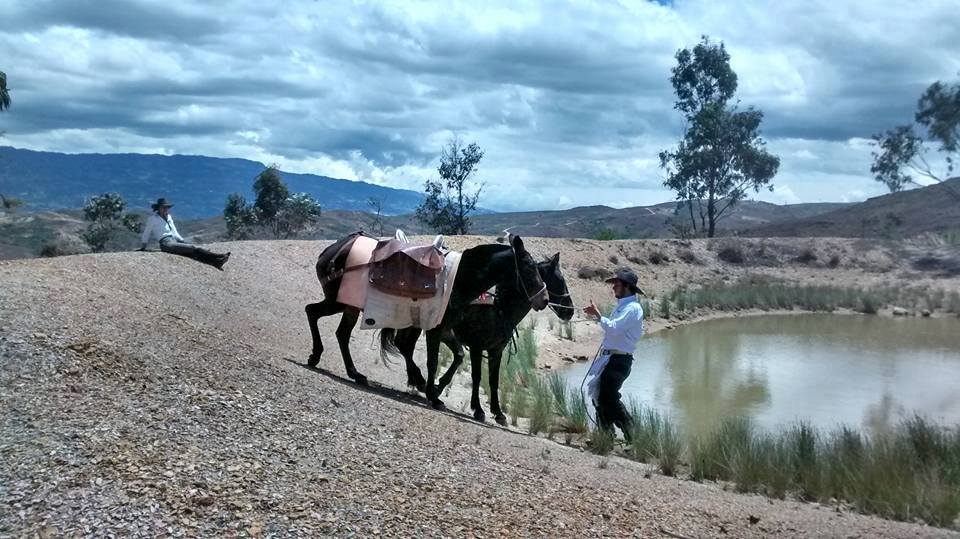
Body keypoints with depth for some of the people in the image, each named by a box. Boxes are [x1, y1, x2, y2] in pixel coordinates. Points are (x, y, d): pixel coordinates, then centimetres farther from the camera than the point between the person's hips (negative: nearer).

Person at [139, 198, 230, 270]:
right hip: (166, 243, -6)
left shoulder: (169, 217, 24)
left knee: (193, 253, -21)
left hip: (175, 241, 6)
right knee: (192, 248, -27)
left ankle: (215, 262, -45)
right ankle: (217, 257, -43)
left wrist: (183, 241, 20)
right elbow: (146, 234, 15)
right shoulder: (153, 219, 6)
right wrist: (142, 247, 23)